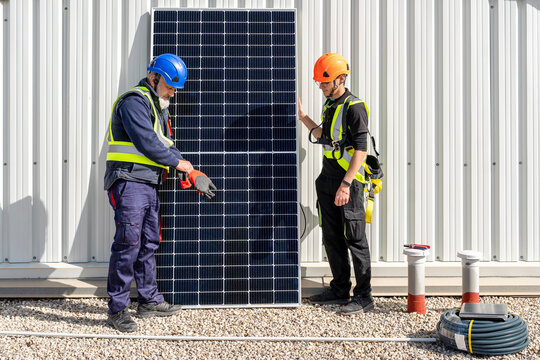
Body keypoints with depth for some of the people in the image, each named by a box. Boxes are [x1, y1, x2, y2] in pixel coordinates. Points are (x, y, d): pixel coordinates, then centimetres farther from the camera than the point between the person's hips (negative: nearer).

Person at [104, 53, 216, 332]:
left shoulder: (158, 108, 22)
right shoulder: (134, 102, -10)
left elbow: (167, 146, 22)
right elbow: (146, 142, -18)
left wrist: (192, 174, 11)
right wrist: (177, 162, -8)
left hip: (149, 185, 10)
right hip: (129, 182, -10)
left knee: (149, 243, 13)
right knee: (128, 243, -11)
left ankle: (149, 301, 23)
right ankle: (117, 308, -4)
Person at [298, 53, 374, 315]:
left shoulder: (354, 108, -14)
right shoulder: (329, 105, 13)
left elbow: (360, 149, -19)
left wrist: (346, 184, -25)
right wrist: (303, 118, 22)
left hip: (348, 180, -9)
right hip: (328, 178, 9)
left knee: (355, 239, -4)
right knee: (332, 237, 12)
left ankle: (364, 296, 4)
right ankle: (340, 289, 24)